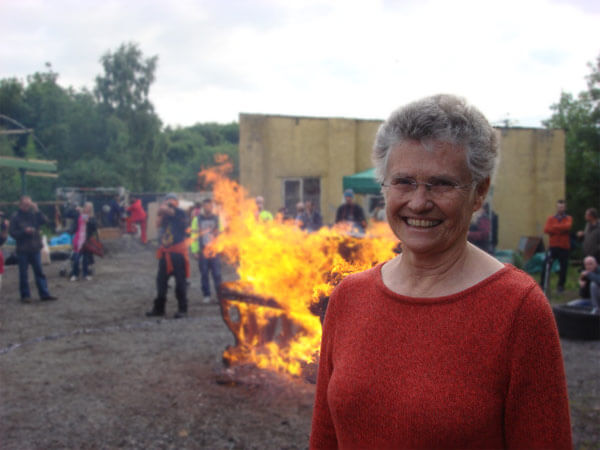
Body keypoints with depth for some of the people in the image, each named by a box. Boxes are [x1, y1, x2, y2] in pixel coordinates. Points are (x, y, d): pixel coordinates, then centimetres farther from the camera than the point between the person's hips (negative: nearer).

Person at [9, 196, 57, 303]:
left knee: (39, 272, 5)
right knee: (23, 274, 5)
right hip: (22, 250, -2)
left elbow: (45, 221, -9)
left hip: (35, 249, 2)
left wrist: (37, 211, -16)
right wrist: (24, 231, -17)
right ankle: (25, 295, 14)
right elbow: (12, 232, -5)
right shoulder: (16, 217, -2)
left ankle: (44, 294, 8)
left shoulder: (34, 214, 4)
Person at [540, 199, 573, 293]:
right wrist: (561, 229, -13)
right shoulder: (551, 218, 10)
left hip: (564, 247, 0)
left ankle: (561, 285, 16)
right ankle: (542, 284, 2)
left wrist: (555, 227, -11)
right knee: (546, 265, -6)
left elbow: (567, 226, -16)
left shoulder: (568, 218, 7)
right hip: (553, 246, 0)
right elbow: (546, 229, -7)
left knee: (563, 267, 3)